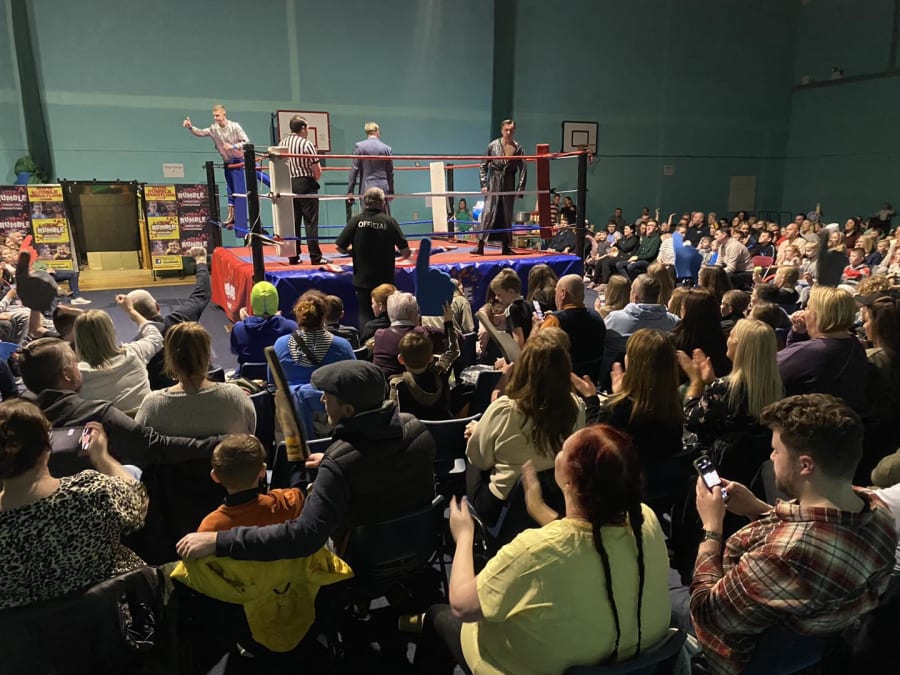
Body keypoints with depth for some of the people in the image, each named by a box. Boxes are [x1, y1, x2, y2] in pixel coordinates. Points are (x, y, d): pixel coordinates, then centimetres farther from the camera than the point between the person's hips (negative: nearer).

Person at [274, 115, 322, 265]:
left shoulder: (282, 143, 8)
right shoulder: (306, 144, -11)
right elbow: (317, 170, -13)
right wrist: (315, 180, 6)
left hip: (288, 185, 6)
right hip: (305, 184, -6)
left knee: (292, 222, 9)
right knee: (310, 222, -4)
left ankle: (293, 257, 11)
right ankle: (315, 257, -4)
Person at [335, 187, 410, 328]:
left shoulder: (356, 220, -6)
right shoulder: (390, 221, -7)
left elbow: (339, 247, -6)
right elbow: (405, 251, -9)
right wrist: (393, 251, 13)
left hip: (362, 279, 0)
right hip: (385, 280, 0)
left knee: (365, 316, 9)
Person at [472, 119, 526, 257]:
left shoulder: (518, 148, 2)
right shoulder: (493, 145, -1)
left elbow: (523, 169, 2)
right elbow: (484, 166, 1)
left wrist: (520, 188, -5)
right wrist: (484, 184, -6)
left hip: (509, 184, 2)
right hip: (494, 183, -2)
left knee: (507, 214, 7)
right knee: (488, 212, -9)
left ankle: (506, 247, 14)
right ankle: (480, 245, -12)